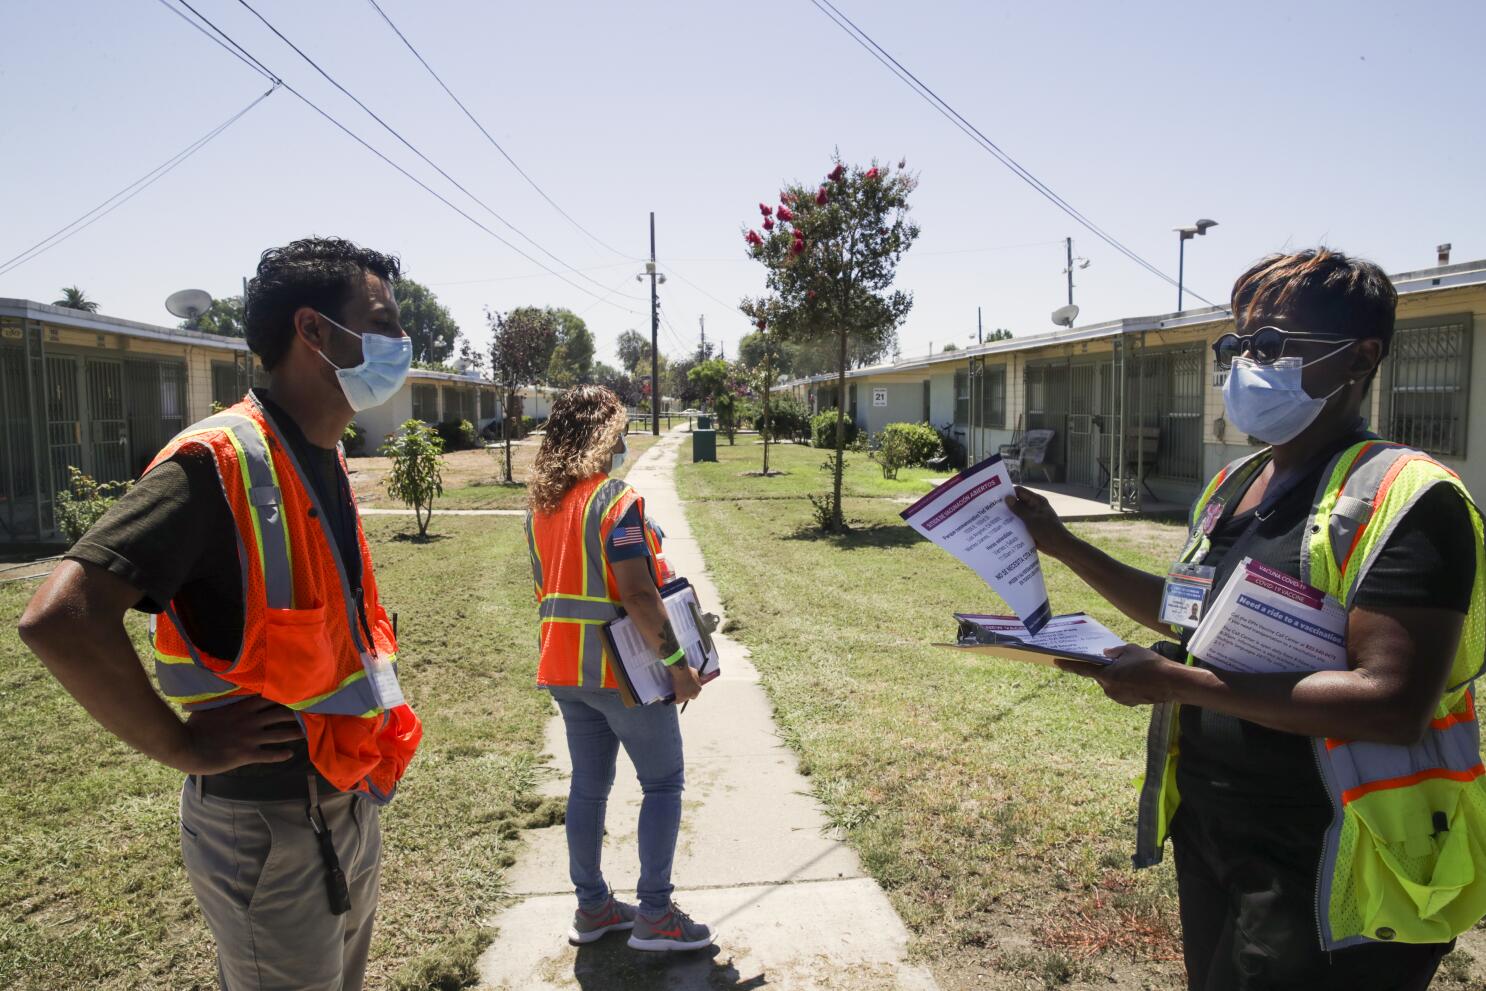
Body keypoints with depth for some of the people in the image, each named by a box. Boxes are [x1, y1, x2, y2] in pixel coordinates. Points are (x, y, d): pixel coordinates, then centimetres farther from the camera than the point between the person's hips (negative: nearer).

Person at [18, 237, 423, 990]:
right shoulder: (218, 463, -22)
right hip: (268, 830, -8)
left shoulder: (325, 464, 6)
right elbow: (59, 617, -31)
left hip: (350, 808, 8)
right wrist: (188, 749, -21)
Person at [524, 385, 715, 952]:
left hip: (563, 669, 8)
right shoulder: (616, 499, -18)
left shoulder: (541, 504, 7)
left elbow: (546, 588, 14)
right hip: (622, 669, -8)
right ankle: (654, 915, 12)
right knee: (663, 782, 6)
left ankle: (592, 907, 27)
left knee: (589, 784, 17)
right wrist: (677, 662, -17)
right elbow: (637, 594, -24)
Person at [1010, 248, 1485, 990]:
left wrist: (1174, 683, -28)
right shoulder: (1234, 486, 6)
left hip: (1322, 869, -8)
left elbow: (1393, 704, -27)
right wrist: (1061, 545, 9)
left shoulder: (1405, 499, -19)